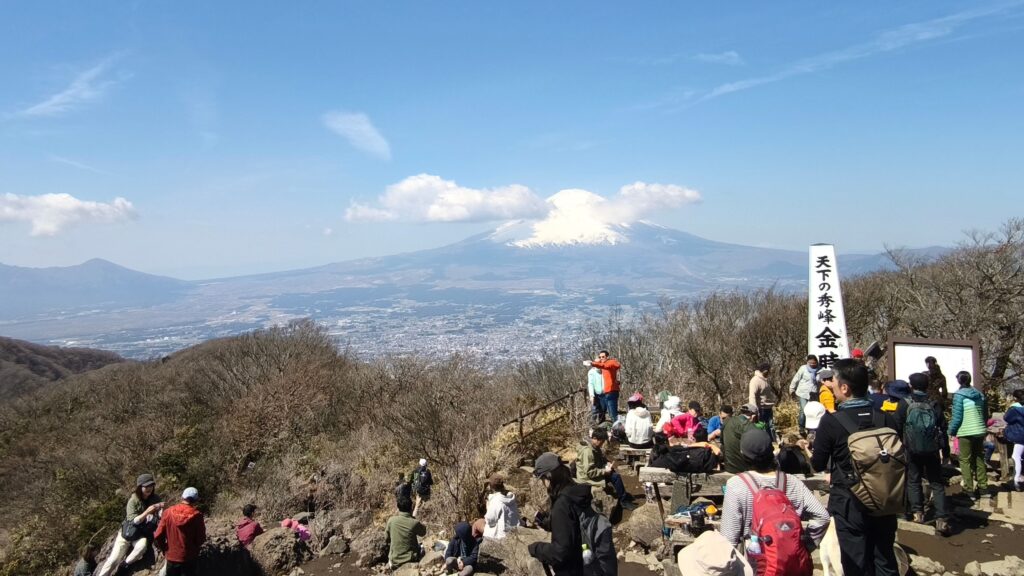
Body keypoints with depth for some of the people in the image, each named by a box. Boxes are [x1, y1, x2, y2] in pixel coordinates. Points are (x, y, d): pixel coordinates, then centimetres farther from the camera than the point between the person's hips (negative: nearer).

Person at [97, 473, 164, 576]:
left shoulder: (156, 499, -6)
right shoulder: (133, 500, -13)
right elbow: (132, 520, -18)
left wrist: (163, 508, -36)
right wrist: (146, 512, -34)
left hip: (142, 534, 1)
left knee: (142, 546, -31)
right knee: (114, 559, -11)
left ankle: (124, 565, -11)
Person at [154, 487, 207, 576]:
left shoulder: (168, 512, -9)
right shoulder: (197, 515, -15)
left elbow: (157, 537, -7)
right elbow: (201, 539, -10)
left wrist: (164, 549, 10)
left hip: (171, 557, 2)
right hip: (189, 558, -2)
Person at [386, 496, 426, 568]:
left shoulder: (391, 520, -11)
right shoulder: (414, 523, -18)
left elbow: (386, 537, 3)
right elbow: (423, 532, 3)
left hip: (394, 561, 1)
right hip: (410, 559, -1)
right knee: (422, 550, 30)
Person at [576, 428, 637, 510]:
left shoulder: (594, 447, 2)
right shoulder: (588, 451, -29)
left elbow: (601, 458, 20)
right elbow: (590, 472, -30)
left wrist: (607, 463, 0)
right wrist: (605, 471, -21)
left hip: (595, 472, 10)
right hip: (588, 478, -10)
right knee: (616, 477, -13)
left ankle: (624, 494, 22)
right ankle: (623, 501, 1)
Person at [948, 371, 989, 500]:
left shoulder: (959, 395, -11)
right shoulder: (979, 395, 7)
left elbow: (957, 416, -12)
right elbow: (984, 414, 13)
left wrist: (951, 431, -1)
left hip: (966, 433, -6)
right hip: (980, 431, 6)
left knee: (965, 461, 1)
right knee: (979, 459, 16)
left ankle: (969, 490, -1)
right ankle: (983, 487, 20)